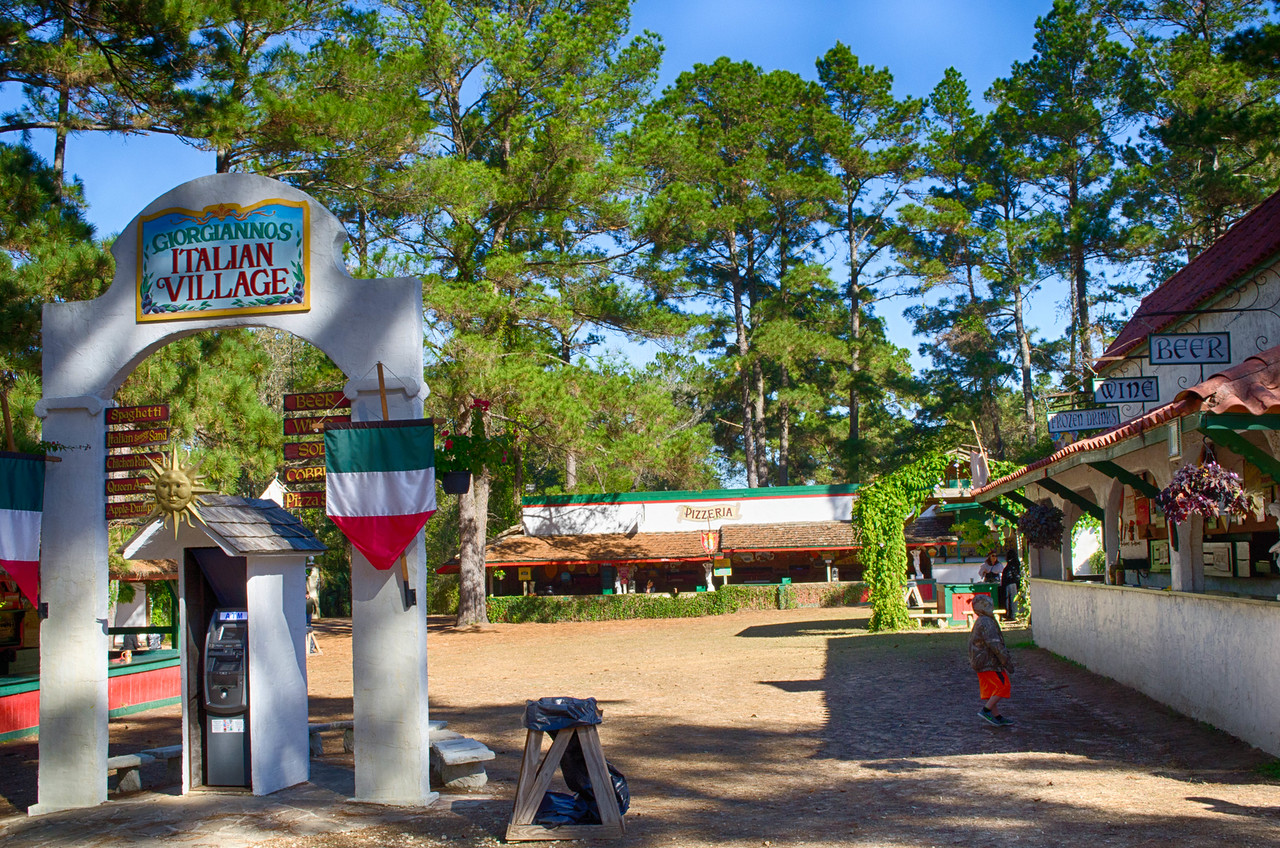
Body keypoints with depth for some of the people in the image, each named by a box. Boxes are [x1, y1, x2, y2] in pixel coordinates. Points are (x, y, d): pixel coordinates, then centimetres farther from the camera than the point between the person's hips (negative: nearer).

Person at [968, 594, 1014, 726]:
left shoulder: (978, 622, 16)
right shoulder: (987, 623, -18)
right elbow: (994, 644, -23)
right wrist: (1007, 661, -19)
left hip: (981, 664, 10)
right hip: (989, 663, -10)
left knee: (990, 690, 11)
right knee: (1004, 686, -7)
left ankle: (997, 717, 14)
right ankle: (986, 710, -10)